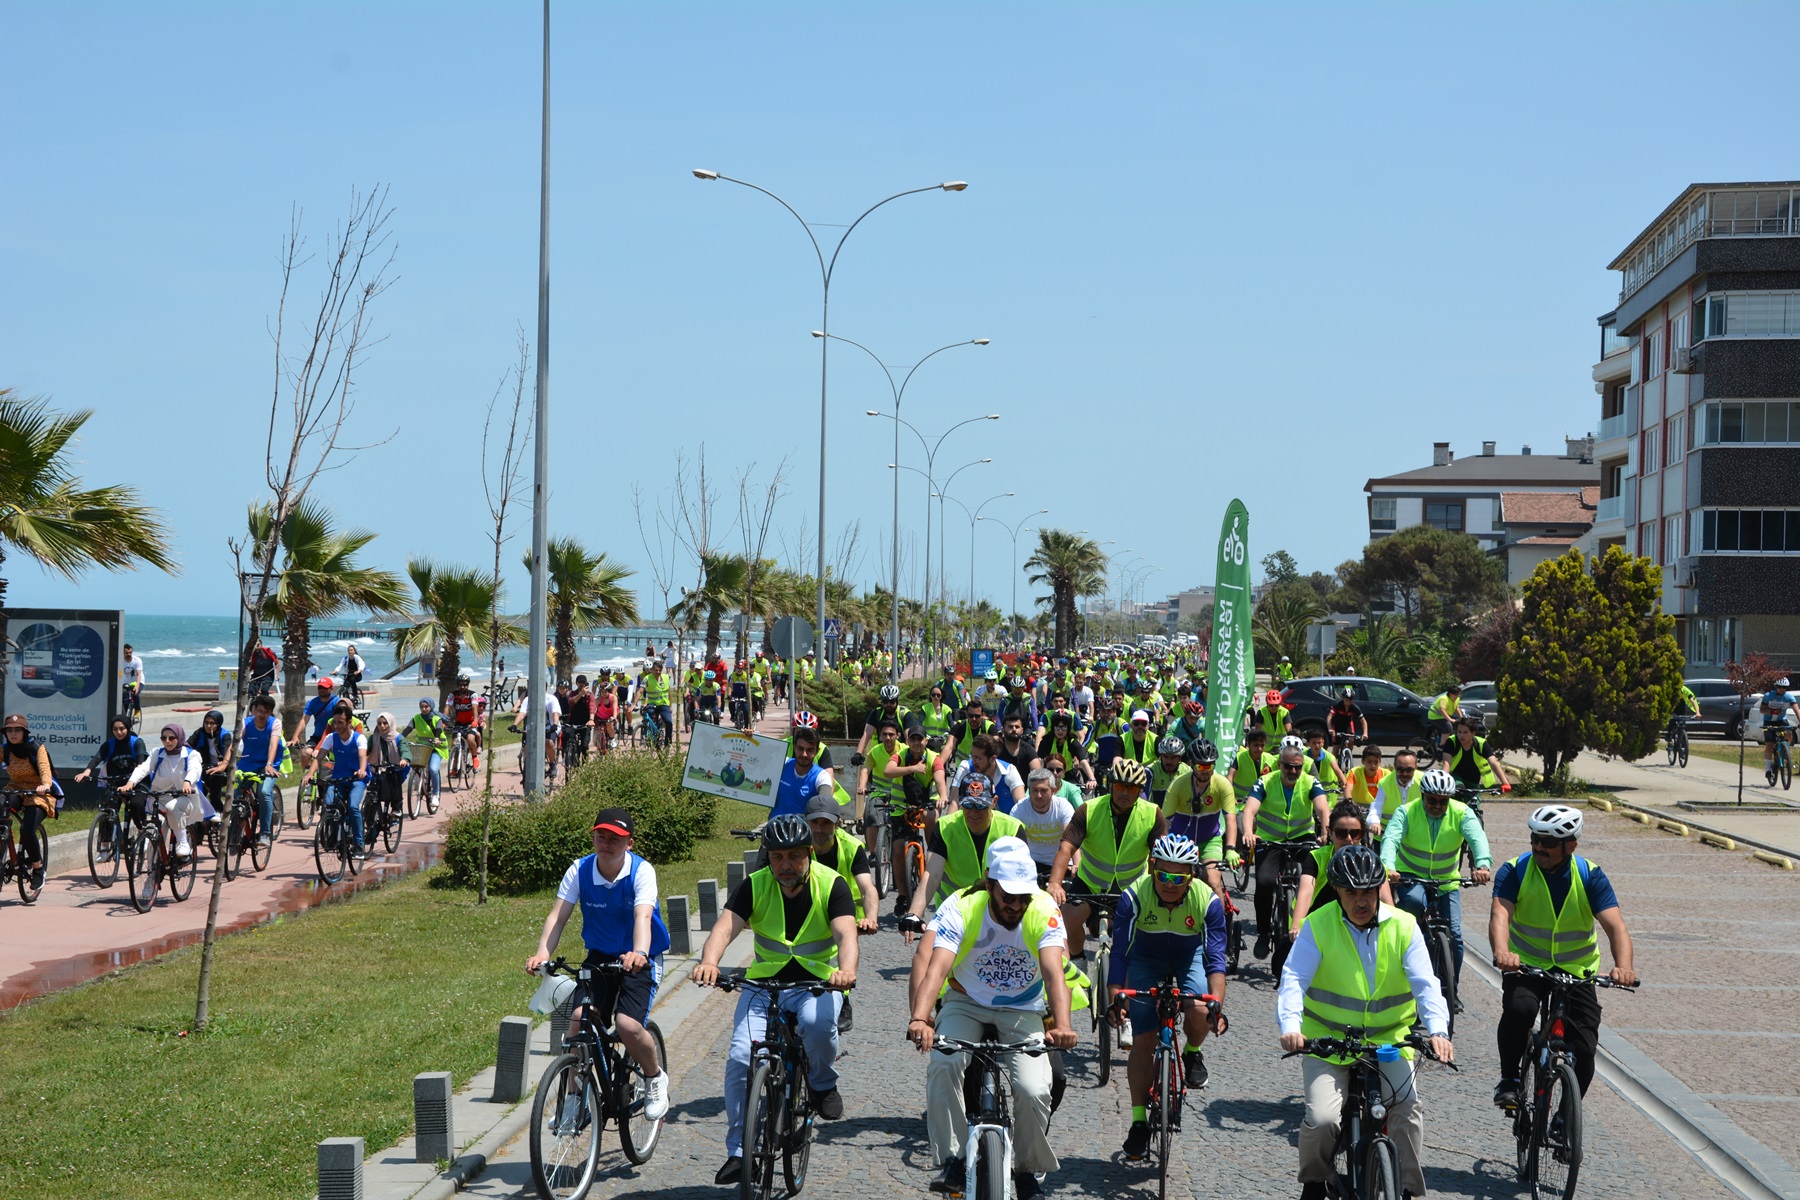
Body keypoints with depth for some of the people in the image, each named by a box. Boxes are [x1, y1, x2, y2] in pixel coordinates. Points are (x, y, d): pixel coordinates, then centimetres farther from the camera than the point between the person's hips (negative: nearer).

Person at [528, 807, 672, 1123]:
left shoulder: (641, 871, -18)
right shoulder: (580, 870, -10)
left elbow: (642, 916, -33)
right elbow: (558, 915, -18)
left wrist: (639, 953, -53)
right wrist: (542, 953, -36)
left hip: (639, 960, -3)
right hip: (599, 956, 3)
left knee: (628, 1026, -23)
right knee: (578, 1019, -19)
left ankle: (655, 1077, 8)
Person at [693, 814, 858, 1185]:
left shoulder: (832, 885, -10)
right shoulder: (755, 886, -6)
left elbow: (846, 933, -25)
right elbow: (725, 927, -20)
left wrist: (846, 969, -48)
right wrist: (708, 962, -43)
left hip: (816, 984, -2)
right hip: (763, 984, 2)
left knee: (818, 1021, -36)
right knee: (741, 1058, -17)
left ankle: (823, 1083, -4)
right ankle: (739, 1152, -2)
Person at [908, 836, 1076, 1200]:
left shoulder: (1044, 912, -21)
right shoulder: (961, 908, -23)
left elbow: (1054, 974, -33)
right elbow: (936, 967, -35)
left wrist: (1062, 1025, -52)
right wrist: (920, 1018, -54)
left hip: (1023, 1011, 0)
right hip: (966, 1002, 0)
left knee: (1034, 1091, -20)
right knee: (943, 1065, -30)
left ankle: (1028, 1171, 8)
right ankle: (952, 1160, -16)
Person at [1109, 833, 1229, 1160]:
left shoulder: (1208, 901, -28)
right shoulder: (1134, 897, -30)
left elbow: (1216, 959, -28)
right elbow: (1120, 953, -28)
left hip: (1190, 955, 0)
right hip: (1147, 958, 0)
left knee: (1199, 1012, -29)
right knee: (1142, 1042, -6)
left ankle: (1192, 1053, 6)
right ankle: (1139, 1123, 5)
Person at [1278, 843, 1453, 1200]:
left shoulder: (1403, 927, -3)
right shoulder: (1318, 926, -7)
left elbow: (1425, 984, -11)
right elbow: (1294, 980, -16)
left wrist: (1437, 1030, -30)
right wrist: (1290, 1027, -34)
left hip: (1389, 1040, 1)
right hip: (1327, 1039, -1)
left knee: (1407, 1110, -21)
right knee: (1321, 1119, -18)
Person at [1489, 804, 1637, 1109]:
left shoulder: (1590, 876, -10)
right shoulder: (1515, 871, -12)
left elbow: (1616, 926, -20)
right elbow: (1500, 914, -27)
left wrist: (1623, 967, -41)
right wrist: (1501, 952, -49)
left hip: (1576, 972, 1)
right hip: (1526, 967, -1)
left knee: (1584, 1050, -8)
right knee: (1519, 1009, -33)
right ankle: (1509, 1081, -10)